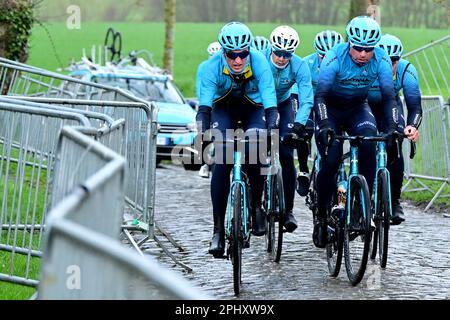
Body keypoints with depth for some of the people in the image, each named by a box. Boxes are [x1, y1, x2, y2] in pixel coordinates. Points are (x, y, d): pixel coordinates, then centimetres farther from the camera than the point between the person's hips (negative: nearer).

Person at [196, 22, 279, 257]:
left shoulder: (259, 63, -31)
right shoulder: (212, 66, -30)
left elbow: (270, 102, -37)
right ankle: (218, 229, -14)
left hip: (253, 107, 0)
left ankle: (257, 206, 2)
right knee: (221, 162, -16)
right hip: (224, 108, 0)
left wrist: (272, 128, -53)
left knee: (254, 155, -24)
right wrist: (203, 131, -52)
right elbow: (205, 104, -36)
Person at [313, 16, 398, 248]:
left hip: (357, 109, 2)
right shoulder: (335, 57, -28)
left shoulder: (381, 60, -20)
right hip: (329, 109, -2)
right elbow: (319, 95, -34)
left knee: (369, 146, -27)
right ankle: (321, 217, -1)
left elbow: (388, 96, -20)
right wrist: (324, 124, -49)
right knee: (330, 161, -19)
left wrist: (392, 126, -35)